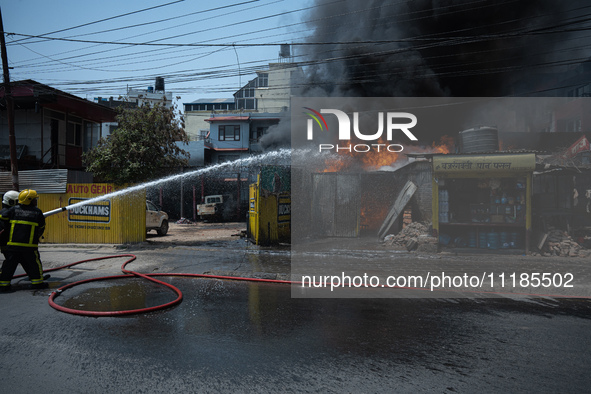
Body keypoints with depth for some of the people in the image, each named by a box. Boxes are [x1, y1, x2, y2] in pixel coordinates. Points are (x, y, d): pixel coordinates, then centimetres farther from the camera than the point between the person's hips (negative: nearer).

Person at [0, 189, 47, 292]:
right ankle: (37, 282, 14)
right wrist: (36, 237, 25)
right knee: (34, 263, 9)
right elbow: (41, 228, 6)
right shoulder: (37, 212, -3)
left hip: (13, 244, 3)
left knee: (9, 264, 11)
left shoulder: (14, 210, 3)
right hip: (30, 245, -3)